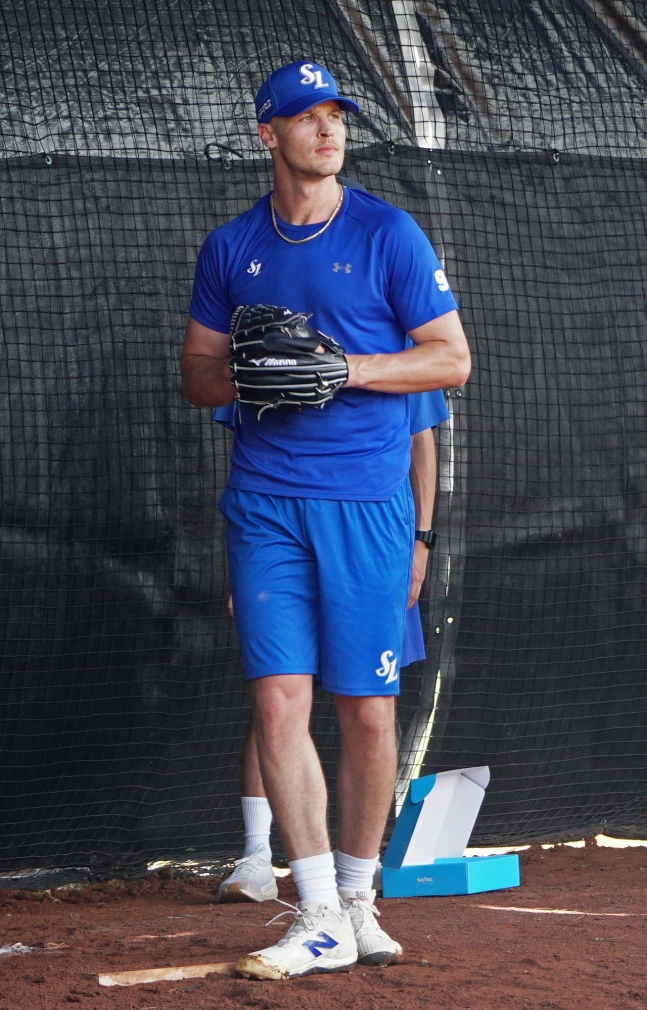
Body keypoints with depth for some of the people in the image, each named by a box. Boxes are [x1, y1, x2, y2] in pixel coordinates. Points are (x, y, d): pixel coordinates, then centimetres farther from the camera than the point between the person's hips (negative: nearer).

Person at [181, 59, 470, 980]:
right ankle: (320, 921, -6)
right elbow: (197, 376, 16)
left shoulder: (389, 235, 2)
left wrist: (348, 367, -13)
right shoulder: (232, 247, 11)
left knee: (368, 712, 0)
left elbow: (452, 358, 0)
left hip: (369, 500, -2)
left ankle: (358, 897, 17)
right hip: (265, 504, 2)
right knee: (279, 701, -8)